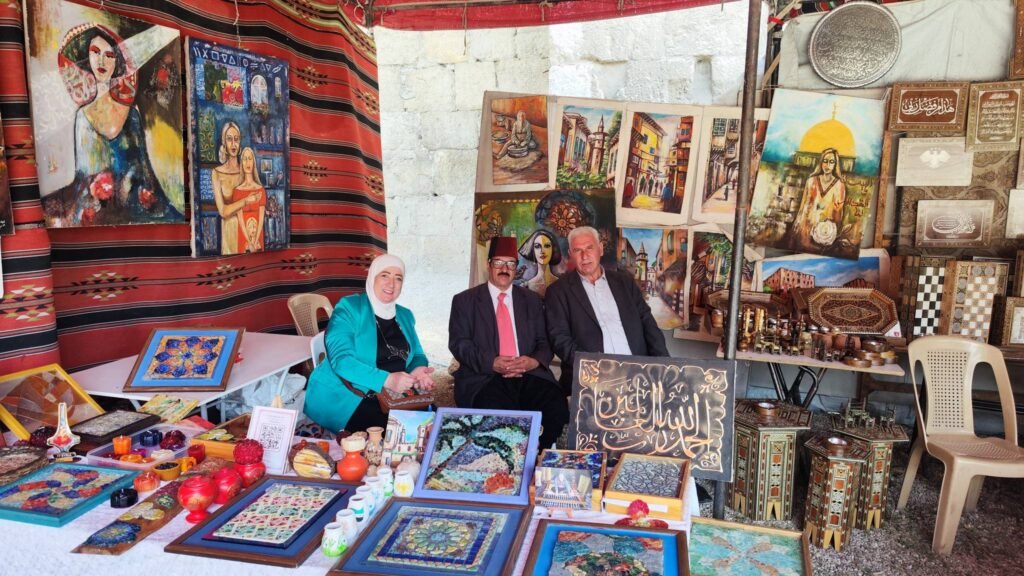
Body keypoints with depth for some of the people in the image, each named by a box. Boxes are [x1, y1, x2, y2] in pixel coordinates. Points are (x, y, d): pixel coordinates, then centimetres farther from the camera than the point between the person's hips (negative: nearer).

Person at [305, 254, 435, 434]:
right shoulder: (349, 308, -7)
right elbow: (341, 359, -18)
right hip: (344, 397, -6)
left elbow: (416, 355, 16)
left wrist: (417, 370, -10)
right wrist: (386, 380, -31)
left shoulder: (405, 316, 14)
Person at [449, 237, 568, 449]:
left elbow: (545, 342, 16)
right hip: (484, 378, -3)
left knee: (558, 407, -27)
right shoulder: (464, 301, 12)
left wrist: (535, 361, -9)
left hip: (529, 375, 3)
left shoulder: (532, 300, 21)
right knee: (498, 413, -35)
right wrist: (492, 363, -15)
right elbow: (458, 343, 2)